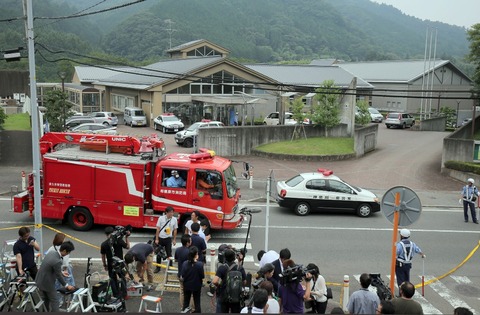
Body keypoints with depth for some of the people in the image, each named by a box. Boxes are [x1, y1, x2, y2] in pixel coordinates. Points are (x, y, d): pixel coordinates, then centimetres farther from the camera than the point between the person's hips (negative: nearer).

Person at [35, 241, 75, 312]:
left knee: (45, 300, 24)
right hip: (47, 283, -9)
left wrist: (61, 273, 23)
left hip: (39, 280, 9)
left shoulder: (52, 252, -5)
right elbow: (58, 276, -17)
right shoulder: (57, 261, -31)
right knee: (55, 301, 5)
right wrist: (66, 285, -4)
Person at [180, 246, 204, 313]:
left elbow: (182, 277, -12)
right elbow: (202, 277, -16)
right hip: (197, 286, -2)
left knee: (186, 302, 19)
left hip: (187, 285, 2)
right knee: (197, 302, 14)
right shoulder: (200, 264, -22)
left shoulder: (185, 263, -16)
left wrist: (181, 279, 9)